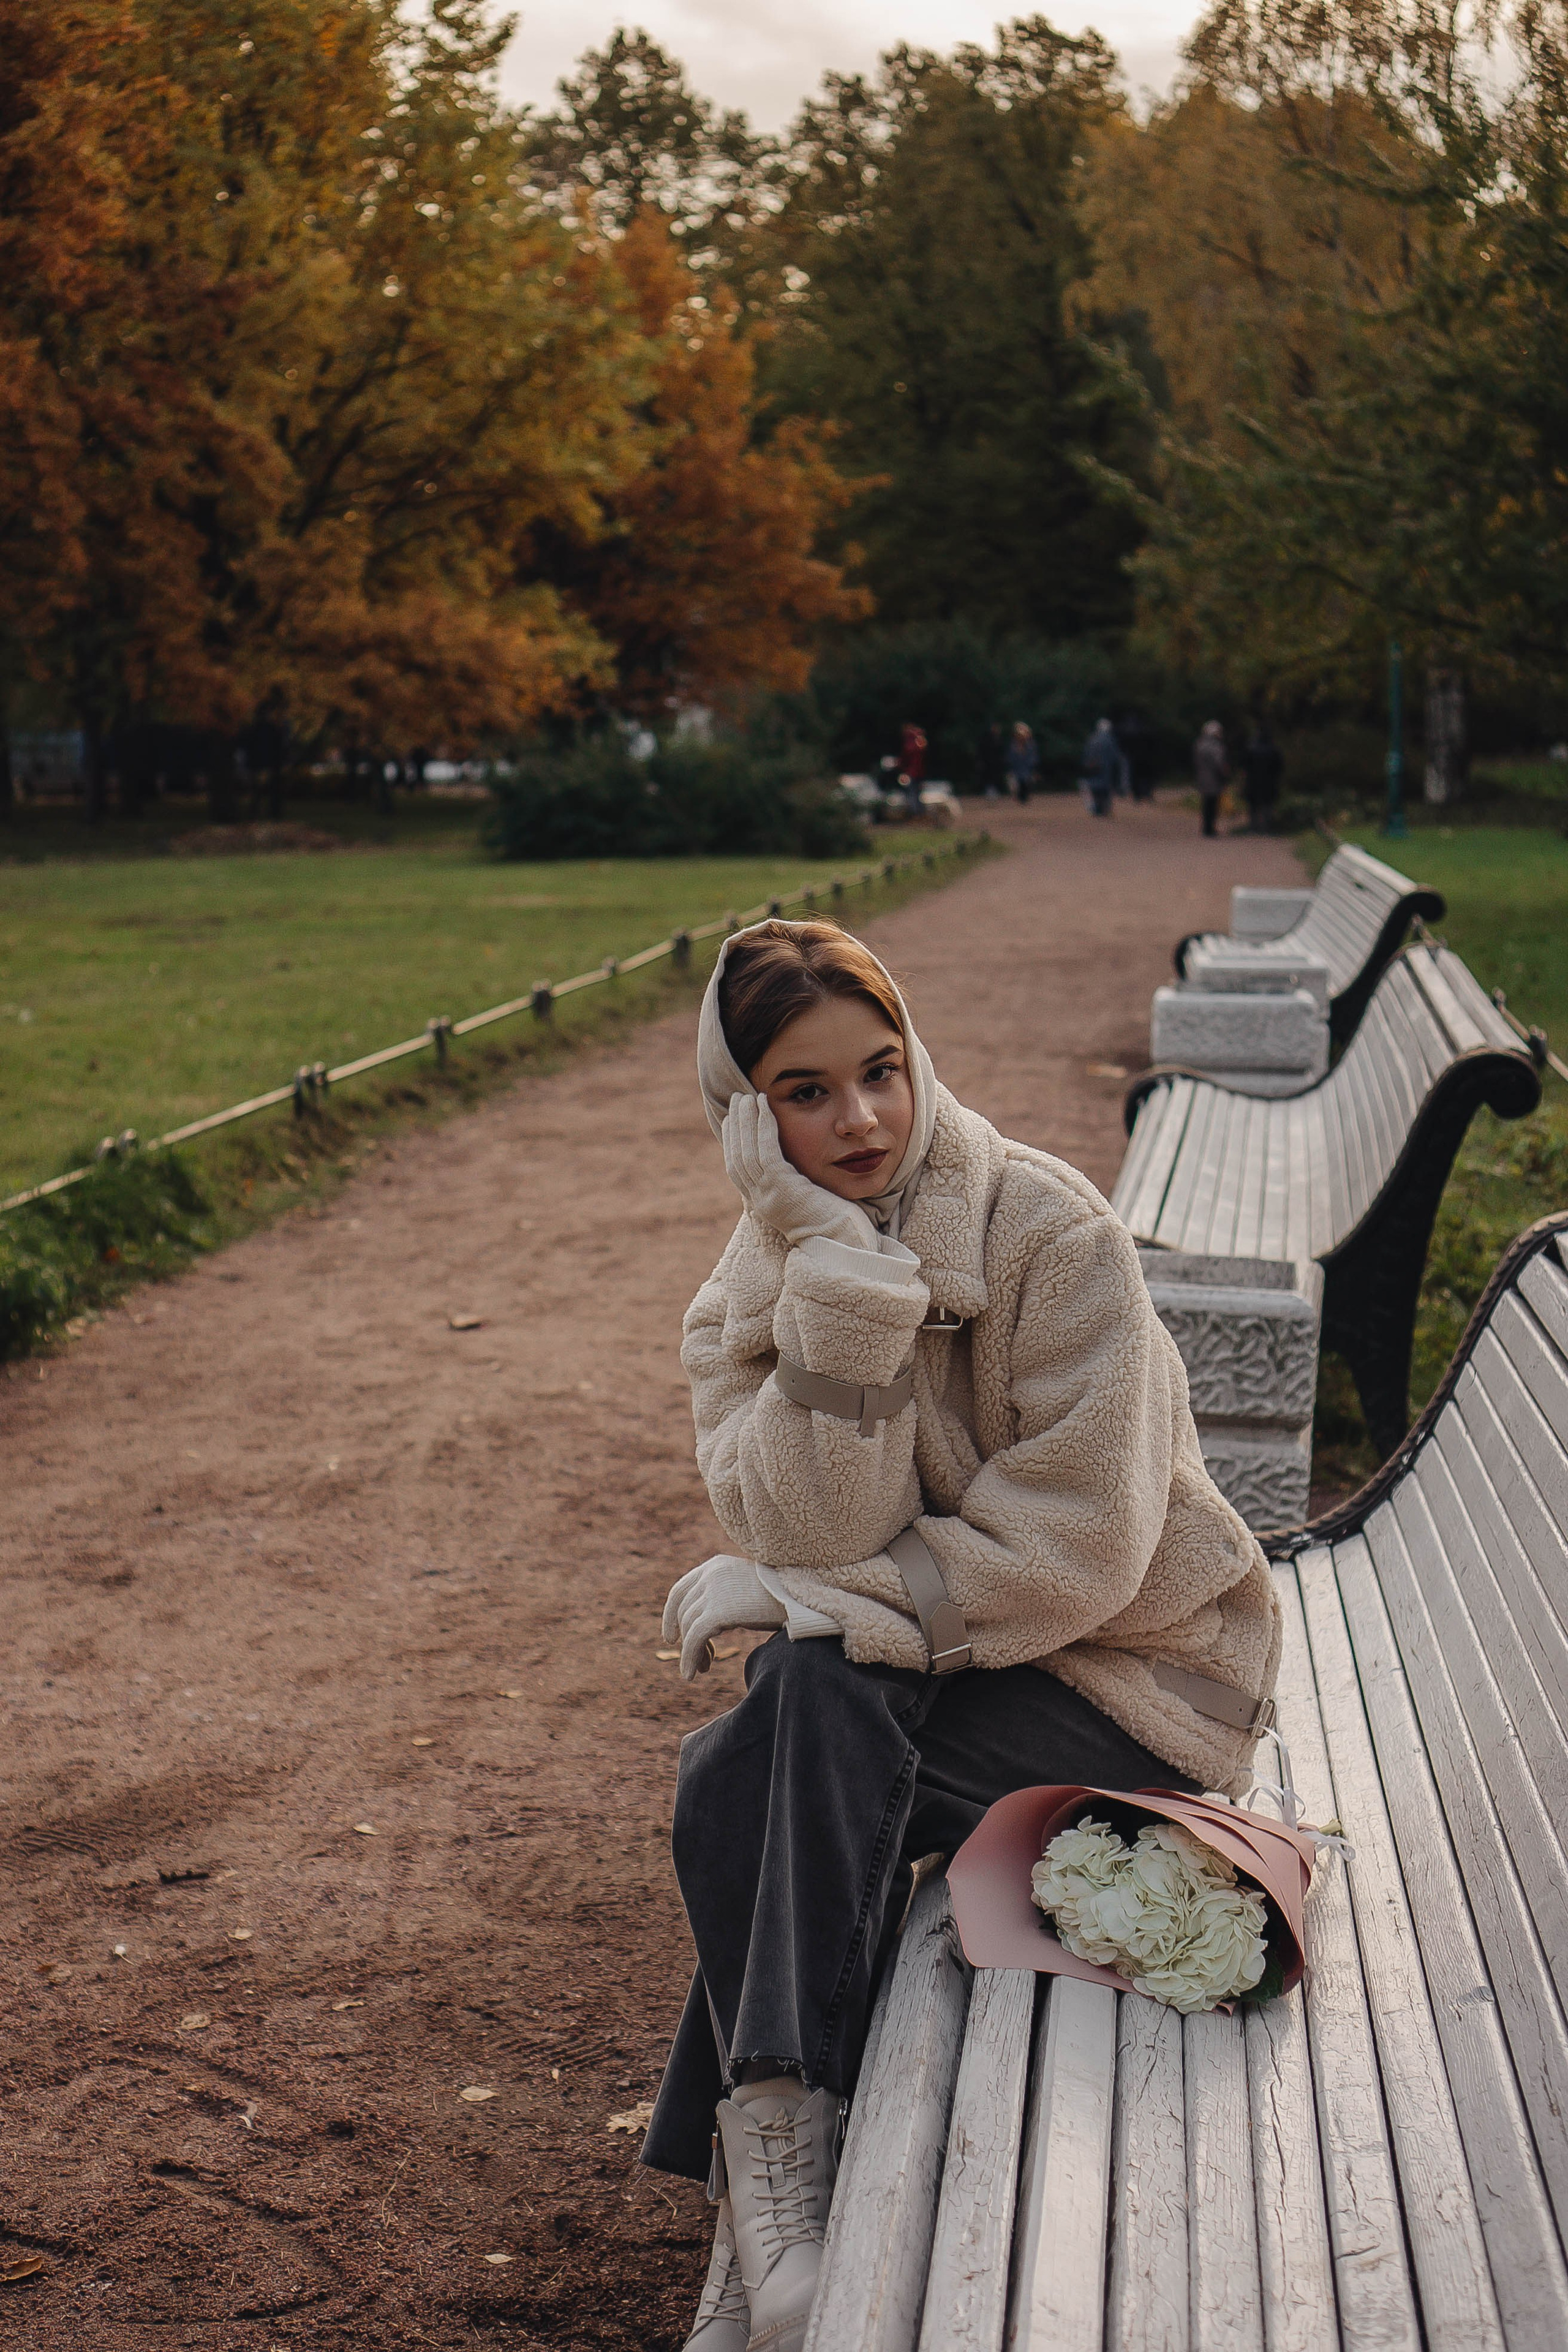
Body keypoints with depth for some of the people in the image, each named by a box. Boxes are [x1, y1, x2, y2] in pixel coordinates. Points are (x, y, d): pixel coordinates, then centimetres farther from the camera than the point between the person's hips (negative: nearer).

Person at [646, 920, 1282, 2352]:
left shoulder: (1050, 1231, -17)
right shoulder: (746, 1302, -2)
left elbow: (1078, 1545, -22)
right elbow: (812, 1537, -19)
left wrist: (807, 1600, -20)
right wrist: (842, 1283, -28)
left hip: (1134, 1664, -5)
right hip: (924, 1674, 5)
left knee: (796, 1724, -28)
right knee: (724, 1789, -23)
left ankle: (771, 2151, -19)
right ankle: (773, 2183, -10)